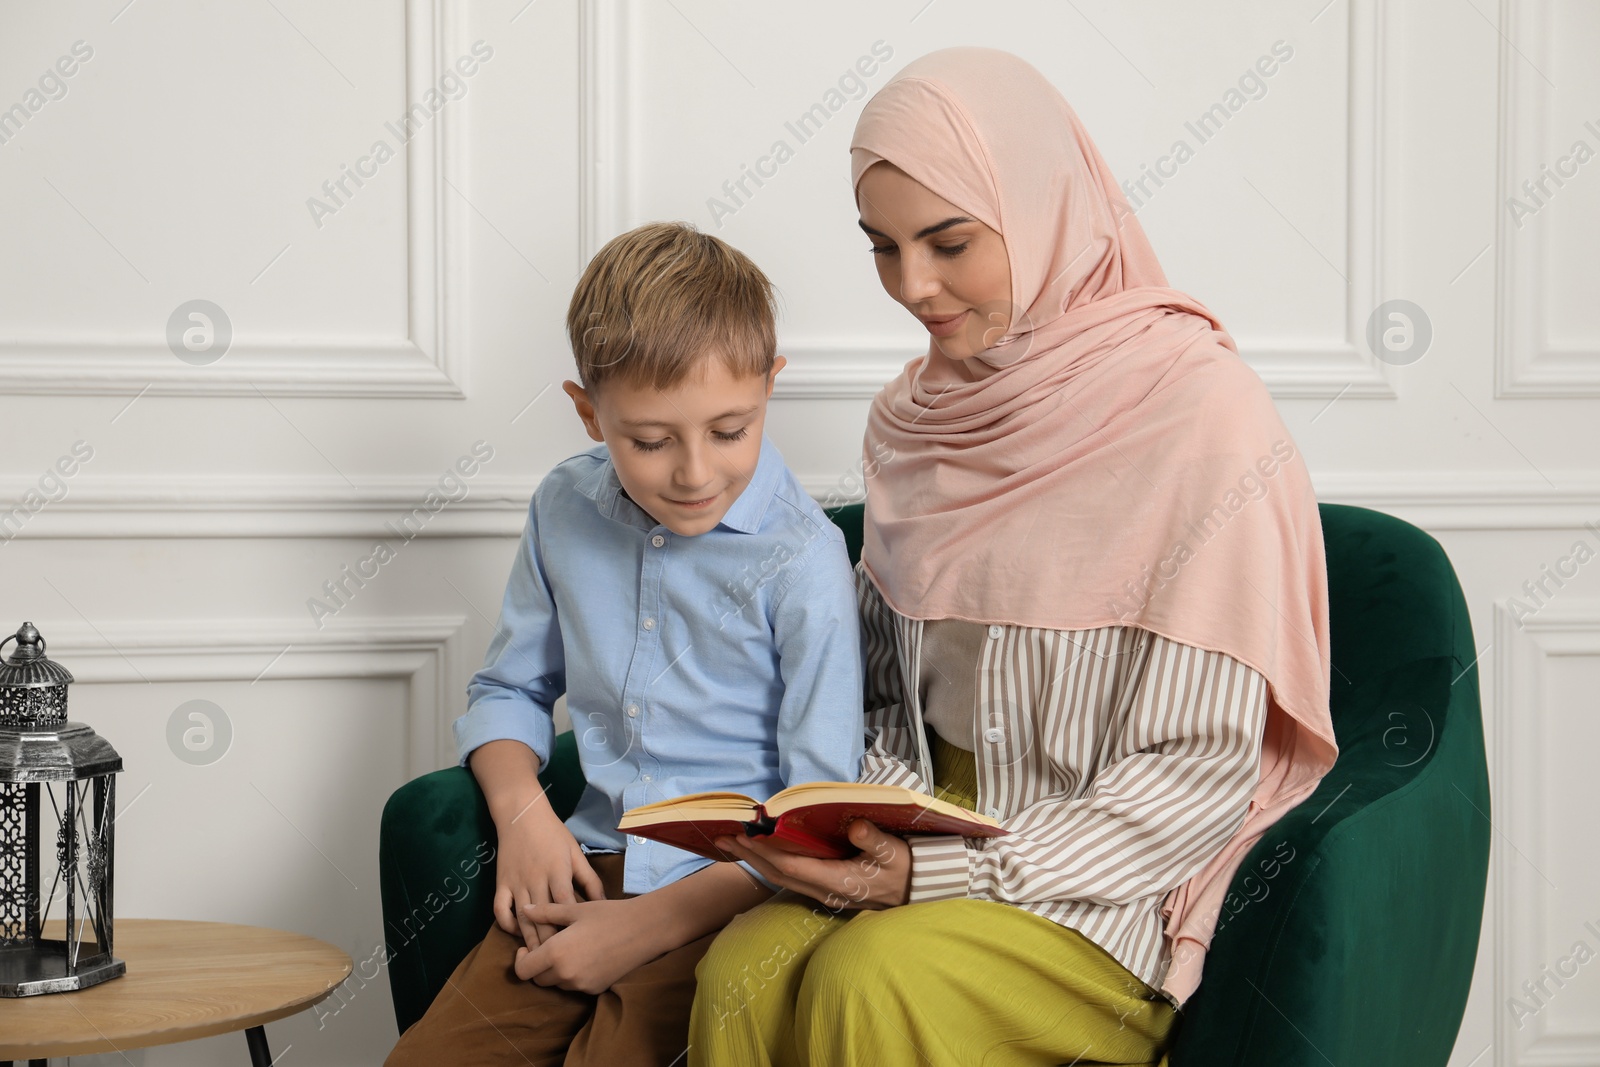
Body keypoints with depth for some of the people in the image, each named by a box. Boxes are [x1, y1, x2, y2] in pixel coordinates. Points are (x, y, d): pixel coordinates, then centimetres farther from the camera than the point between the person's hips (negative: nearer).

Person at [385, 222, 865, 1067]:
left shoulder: (800, 560, -12)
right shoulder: (565, 509, 5)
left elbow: (819, 813, -12)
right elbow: (509, 688, 21)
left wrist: (646, 925, -17)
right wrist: (523, 812, 0)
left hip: (731, 894, -4)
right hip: (591, 870, 5)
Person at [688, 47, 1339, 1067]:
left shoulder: (1205, 416, -13)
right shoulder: (914, 416, 8)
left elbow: (1201, 773, -14)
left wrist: (944, 874, -19)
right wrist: (869, 820, -4)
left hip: (1121, 895, -5)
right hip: (937, 835, 5)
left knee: (874, 977, -32)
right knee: (743, 971, -25)